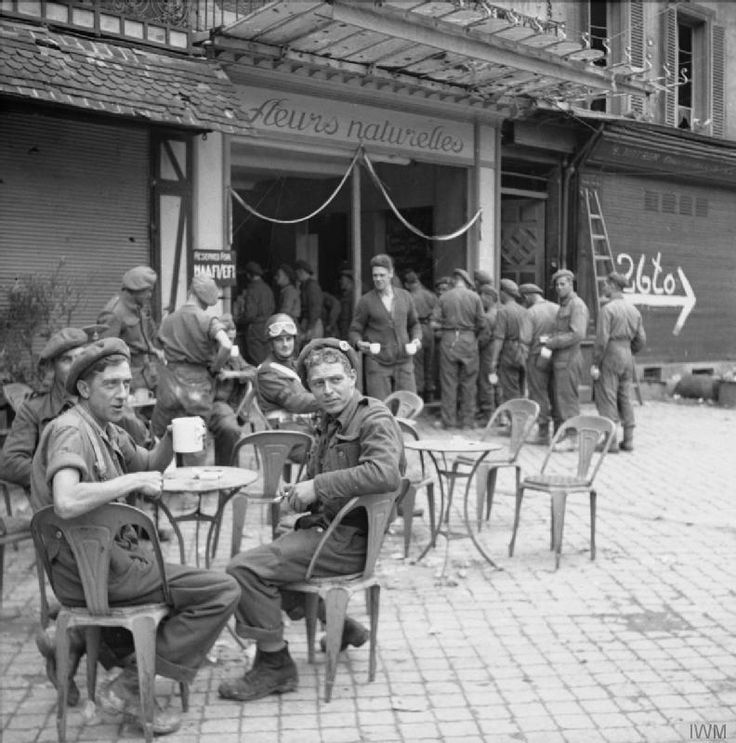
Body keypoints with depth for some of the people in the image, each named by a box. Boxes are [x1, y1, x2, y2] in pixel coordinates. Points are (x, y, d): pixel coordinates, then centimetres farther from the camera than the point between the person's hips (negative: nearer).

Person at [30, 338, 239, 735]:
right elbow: (67, 503, -35)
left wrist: (171, 438, 4)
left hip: (101, 557, 10)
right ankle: (129, 687, -8)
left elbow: (149, 464, 25)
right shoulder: (70, 431, -17)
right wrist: (133, 481, -24)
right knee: (222, 590, -11)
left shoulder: (107, 430, 12)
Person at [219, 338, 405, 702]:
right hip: (326, 528, 10)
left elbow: (385, 474, -34)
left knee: (245, 569, -18)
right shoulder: (329, 421, 14)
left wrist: (317, 486, -27)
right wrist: (297, 497, 8)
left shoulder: (375, 418, -14)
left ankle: (275, 665, -2)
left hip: (350, 539, -10)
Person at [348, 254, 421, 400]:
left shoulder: (405, 296, 8)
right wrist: (358, 343, -17)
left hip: (404, 362, 3)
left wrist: (417, 339, 1)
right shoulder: (366, 301, -1)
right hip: (377, 363, -3)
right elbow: (355, 331, 4)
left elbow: (414, 323, 20)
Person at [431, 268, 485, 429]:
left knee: (448, 382, 5)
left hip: (449, 339, 0)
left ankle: (449, 421, 7)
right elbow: (482, 323, -2)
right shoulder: (474, 297, 0)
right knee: (468, 382, 7)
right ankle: (468, 420, 10)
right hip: (469, 339, 0)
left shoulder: (444, 297, 0)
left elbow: (435, 323, -4)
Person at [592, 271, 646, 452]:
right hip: (627, 358, 7)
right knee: (625, 399, 12)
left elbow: (601, 339, -18)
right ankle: (628, 440, 13)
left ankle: (611, 441, -3)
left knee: (607, 400, -2)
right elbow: (641, 340, 10)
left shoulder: (607, 309, -13)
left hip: (609, 358, -7)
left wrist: (595, 364, -13)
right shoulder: (634, 310, 9)